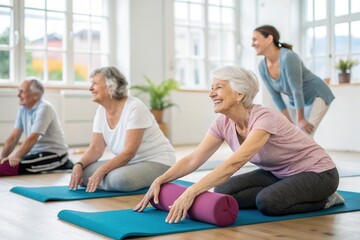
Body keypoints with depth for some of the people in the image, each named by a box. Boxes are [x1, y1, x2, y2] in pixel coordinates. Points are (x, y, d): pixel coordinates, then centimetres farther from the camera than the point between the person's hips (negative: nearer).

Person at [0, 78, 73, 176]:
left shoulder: (44, 108, -15)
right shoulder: (23, 109, 8)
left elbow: (32, 138, -23)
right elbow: (13, 138, 6)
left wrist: (16, 157, -29)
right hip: (36, 153, 9)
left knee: (10, 165, -27)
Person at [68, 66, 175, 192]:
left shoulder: (134, 108, -21)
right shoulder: (101, 111, 1)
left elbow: (129, 152, -25)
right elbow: (95, 149, 2)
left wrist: (101, 171, -31)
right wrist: (79, 165, -16)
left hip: (156, 162, -7)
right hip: (129, 162, 8)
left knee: (119, 178, -36)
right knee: (82, 172, -9)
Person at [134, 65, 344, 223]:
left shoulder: (264, 118, -33)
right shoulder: (224, 123, -10)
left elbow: (234, 163, -45)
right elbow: (193, 160, -11)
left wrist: (191, 192, -52)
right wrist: (160, 181, -24)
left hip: (317, 172, -7)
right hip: (278, 173, 7)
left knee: (268, 202, -34)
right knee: (223, 192, -10)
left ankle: (325, 200, -6)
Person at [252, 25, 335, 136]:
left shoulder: (288, 57, -31)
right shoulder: (262, 67, -10)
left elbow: (297, 90, -27)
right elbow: (276, 96, -5)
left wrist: (300, 120, -21)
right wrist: (290, 122, -5)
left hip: (317, 97, -7)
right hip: (296, 102, 7)